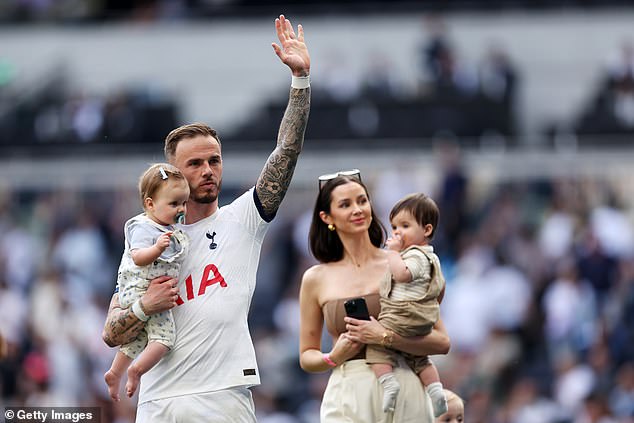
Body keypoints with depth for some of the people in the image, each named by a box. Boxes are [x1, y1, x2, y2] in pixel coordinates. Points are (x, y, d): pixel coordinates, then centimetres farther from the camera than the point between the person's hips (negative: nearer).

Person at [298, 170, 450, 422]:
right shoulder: (316, 279, 8)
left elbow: (442, 342, -2)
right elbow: (307, 357, 17)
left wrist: (385, 337, -13)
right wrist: (334, 357, -4)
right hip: (347, 399, 1)